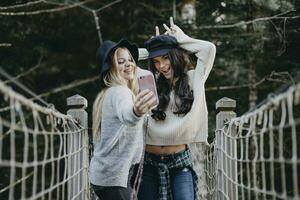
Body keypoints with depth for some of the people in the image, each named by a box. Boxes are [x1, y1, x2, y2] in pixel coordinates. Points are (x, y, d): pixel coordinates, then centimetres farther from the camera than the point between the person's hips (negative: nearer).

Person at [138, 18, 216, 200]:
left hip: (180, 161, -1)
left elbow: (209, 49, -6)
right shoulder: (151, 83, 4)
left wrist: (181, 40, 4)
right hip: (150, 161, 1)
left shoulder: (192, 79, 2)